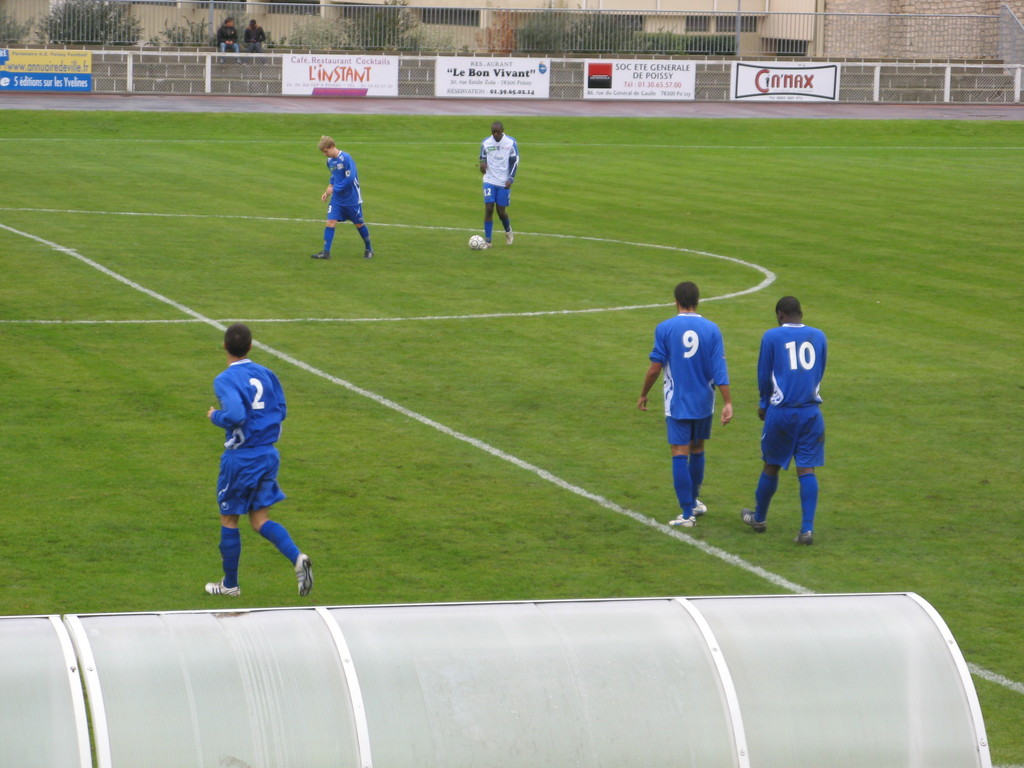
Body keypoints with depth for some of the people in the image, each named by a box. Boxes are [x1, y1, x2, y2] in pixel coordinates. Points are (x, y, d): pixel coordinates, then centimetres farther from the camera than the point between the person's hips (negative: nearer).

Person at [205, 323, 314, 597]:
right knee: (260, 520, 11)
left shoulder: (225, 379, -16)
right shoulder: (266, 374, 4)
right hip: (268, 455, 6)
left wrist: (215, 417, -9)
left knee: (229, 519, 11)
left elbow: (234, 415, -29)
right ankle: (297, 558, -13)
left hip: (240, 458, -6)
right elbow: (281, 410, 9)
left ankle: (230, 583, 21)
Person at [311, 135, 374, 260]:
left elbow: (350, 178, -23)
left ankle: (369, 249, 27)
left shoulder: (345, 158, -19)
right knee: (330, 222, -7)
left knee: (359, 223, 8)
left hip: (352, 198, -6)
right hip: (337, 198, 6)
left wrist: (334, 189, -16)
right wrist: (328, 190, 5)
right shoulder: (330, 161, 4)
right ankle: (326, 252, -6)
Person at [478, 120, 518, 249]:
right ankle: (487, 241, -4)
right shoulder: (485, 143, 1)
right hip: (489, 181, 1)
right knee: (488, 209, -9)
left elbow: (515, 161, 0)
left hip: (504, 183, -1)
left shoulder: (511, 143, -4)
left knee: (501, 211, 1)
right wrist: (482, 163, -13)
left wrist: (510, 179, -9)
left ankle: (508, 231, 33)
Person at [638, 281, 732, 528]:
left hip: (677, 403, -3)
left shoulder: (664, 328, -8)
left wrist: (643, 395, 7)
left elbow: (655, 368, -7)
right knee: (697, 450, 20)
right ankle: (694, 501, 36)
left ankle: (687, 513, -5)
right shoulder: (711, 329, -2)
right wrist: (727, 403, -5)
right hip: (704, 403, 3)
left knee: (680, 454, -2)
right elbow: (720, 369, -6)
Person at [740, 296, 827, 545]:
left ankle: (759, 518, 30)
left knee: (771, 466, 13)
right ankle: (807, 528, -8)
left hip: (781, 412, -2)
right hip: (811, 412, 2)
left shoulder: (772, 336, -3)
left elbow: (764, 375, 2)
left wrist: (765, 403, 19)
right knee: (806, 469, 1)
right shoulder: (819, 337, 7)